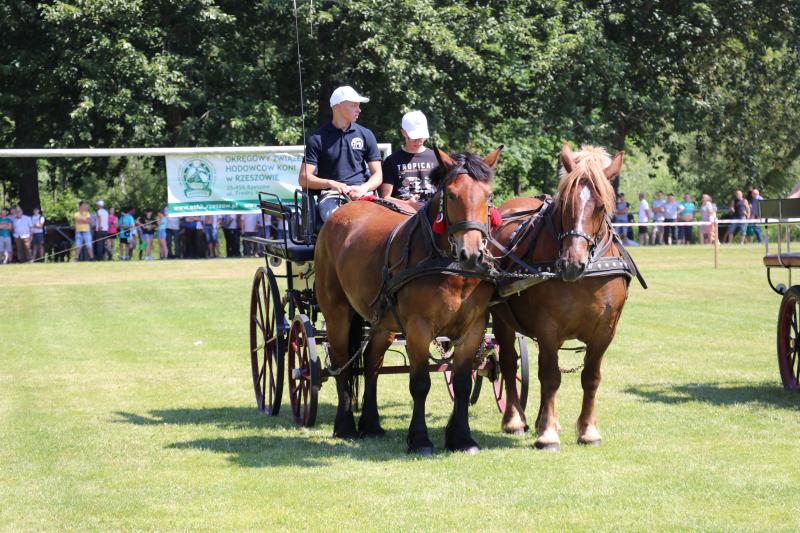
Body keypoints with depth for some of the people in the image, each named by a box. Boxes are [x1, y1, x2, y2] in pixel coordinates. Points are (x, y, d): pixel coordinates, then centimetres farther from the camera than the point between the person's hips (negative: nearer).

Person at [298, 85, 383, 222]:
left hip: (361, 193, 2)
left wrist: (364, 188, -8)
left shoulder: (365, 135, 15)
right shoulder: (317, 139, 8)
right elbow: (304, 179, 4)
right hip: (331, 194, -2)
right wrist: (330, 183, -13)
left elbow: (377, 175, 15)